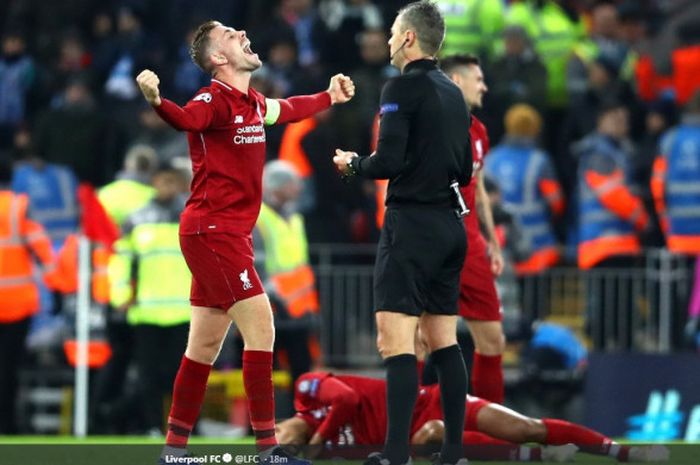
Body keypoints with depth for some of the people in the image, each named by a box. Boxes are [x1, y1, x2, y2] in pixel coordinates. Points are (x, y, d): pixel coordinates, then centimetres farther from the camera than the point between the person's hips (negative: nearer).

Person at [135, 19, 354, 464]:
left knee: (205, 346, 12)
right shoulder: (214, 100, -15)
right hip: (213, 231, -9)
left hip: (228, 235, 9)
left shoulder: (253, 103, 11)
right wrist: (156, 100, -58)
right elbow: (185, 118, -37)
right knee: (260, 326, -12)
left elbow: (288, 109, 34)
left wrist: (328, 97, 45)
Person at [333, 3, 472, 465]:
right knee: (444, 340, 13)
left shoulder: (404, 87, -10)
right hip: (451, 225, 8)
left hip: (412, 223, -8)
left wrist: (353, 163, 2)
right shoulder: (453, 93, 12)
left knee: (395, 340, -11)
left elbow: (388, 162, -17)